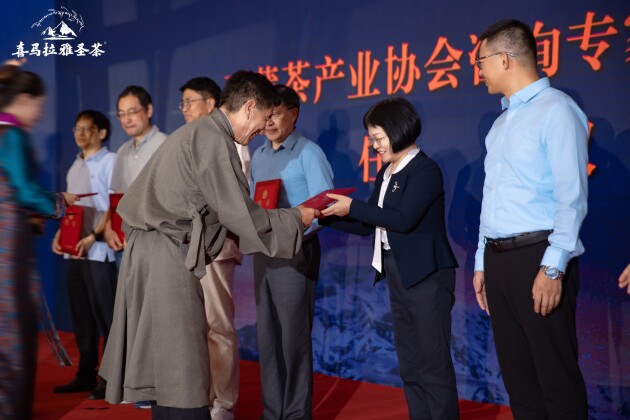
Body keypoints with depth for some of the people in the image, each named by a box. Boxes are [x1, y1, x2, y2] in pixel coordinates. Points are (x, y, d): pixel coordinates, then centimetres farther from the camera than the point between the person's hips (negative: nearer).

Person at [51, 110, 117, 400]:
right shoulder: (75, 167, 19)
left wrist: (93, 237, -20)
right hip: (74, 251, 7)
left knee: (105, 315, -5)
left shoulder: (110, 161, -4)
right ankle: (86, 376, 17)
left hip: (98, 251, -7)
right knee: (81, 317, 10)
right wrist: (60, 234, 8)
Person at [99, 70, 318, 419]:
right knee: (182, 369, -5)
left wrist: (263, 214, 21)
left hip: (154, 252, 10)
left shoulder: (197, 132, 18)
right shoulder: (214, 141, -13)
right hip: (167, 257, -10)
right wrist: (295, 218, -1)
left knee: (168, 365, 14)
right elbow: (238, 216, -13)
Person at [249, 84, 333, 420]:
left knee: (293, 335, -4)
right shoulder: (258, 156, 14)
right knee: (267, 334, 10)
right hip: (263, 252, 7)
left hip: (295, 252, -7)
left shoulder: (309, 153, -7)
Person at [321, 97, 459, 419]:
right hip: (398, 276, 9)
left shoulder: (425, 169, -12)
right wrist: (327, 217, 2)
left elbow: (403, 218, -23)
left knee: (434, 364, -4)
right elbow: (369, 225, 13)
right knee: (409, 365, 12)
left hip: (427, 275, -9)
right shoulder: (386, 173, 13)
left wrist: (352, 206, -19)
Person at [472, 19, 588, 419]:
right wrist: (483, 263, 17)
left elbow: (572, 197, -14)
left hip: (537, 256, -8)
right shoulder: (501, 123, 18)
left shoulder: (557, 110, -7)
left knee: (555, 375, -4)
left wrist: (554, 267, -20)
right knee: (517, 373, 11)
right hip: (499, 258, 8)